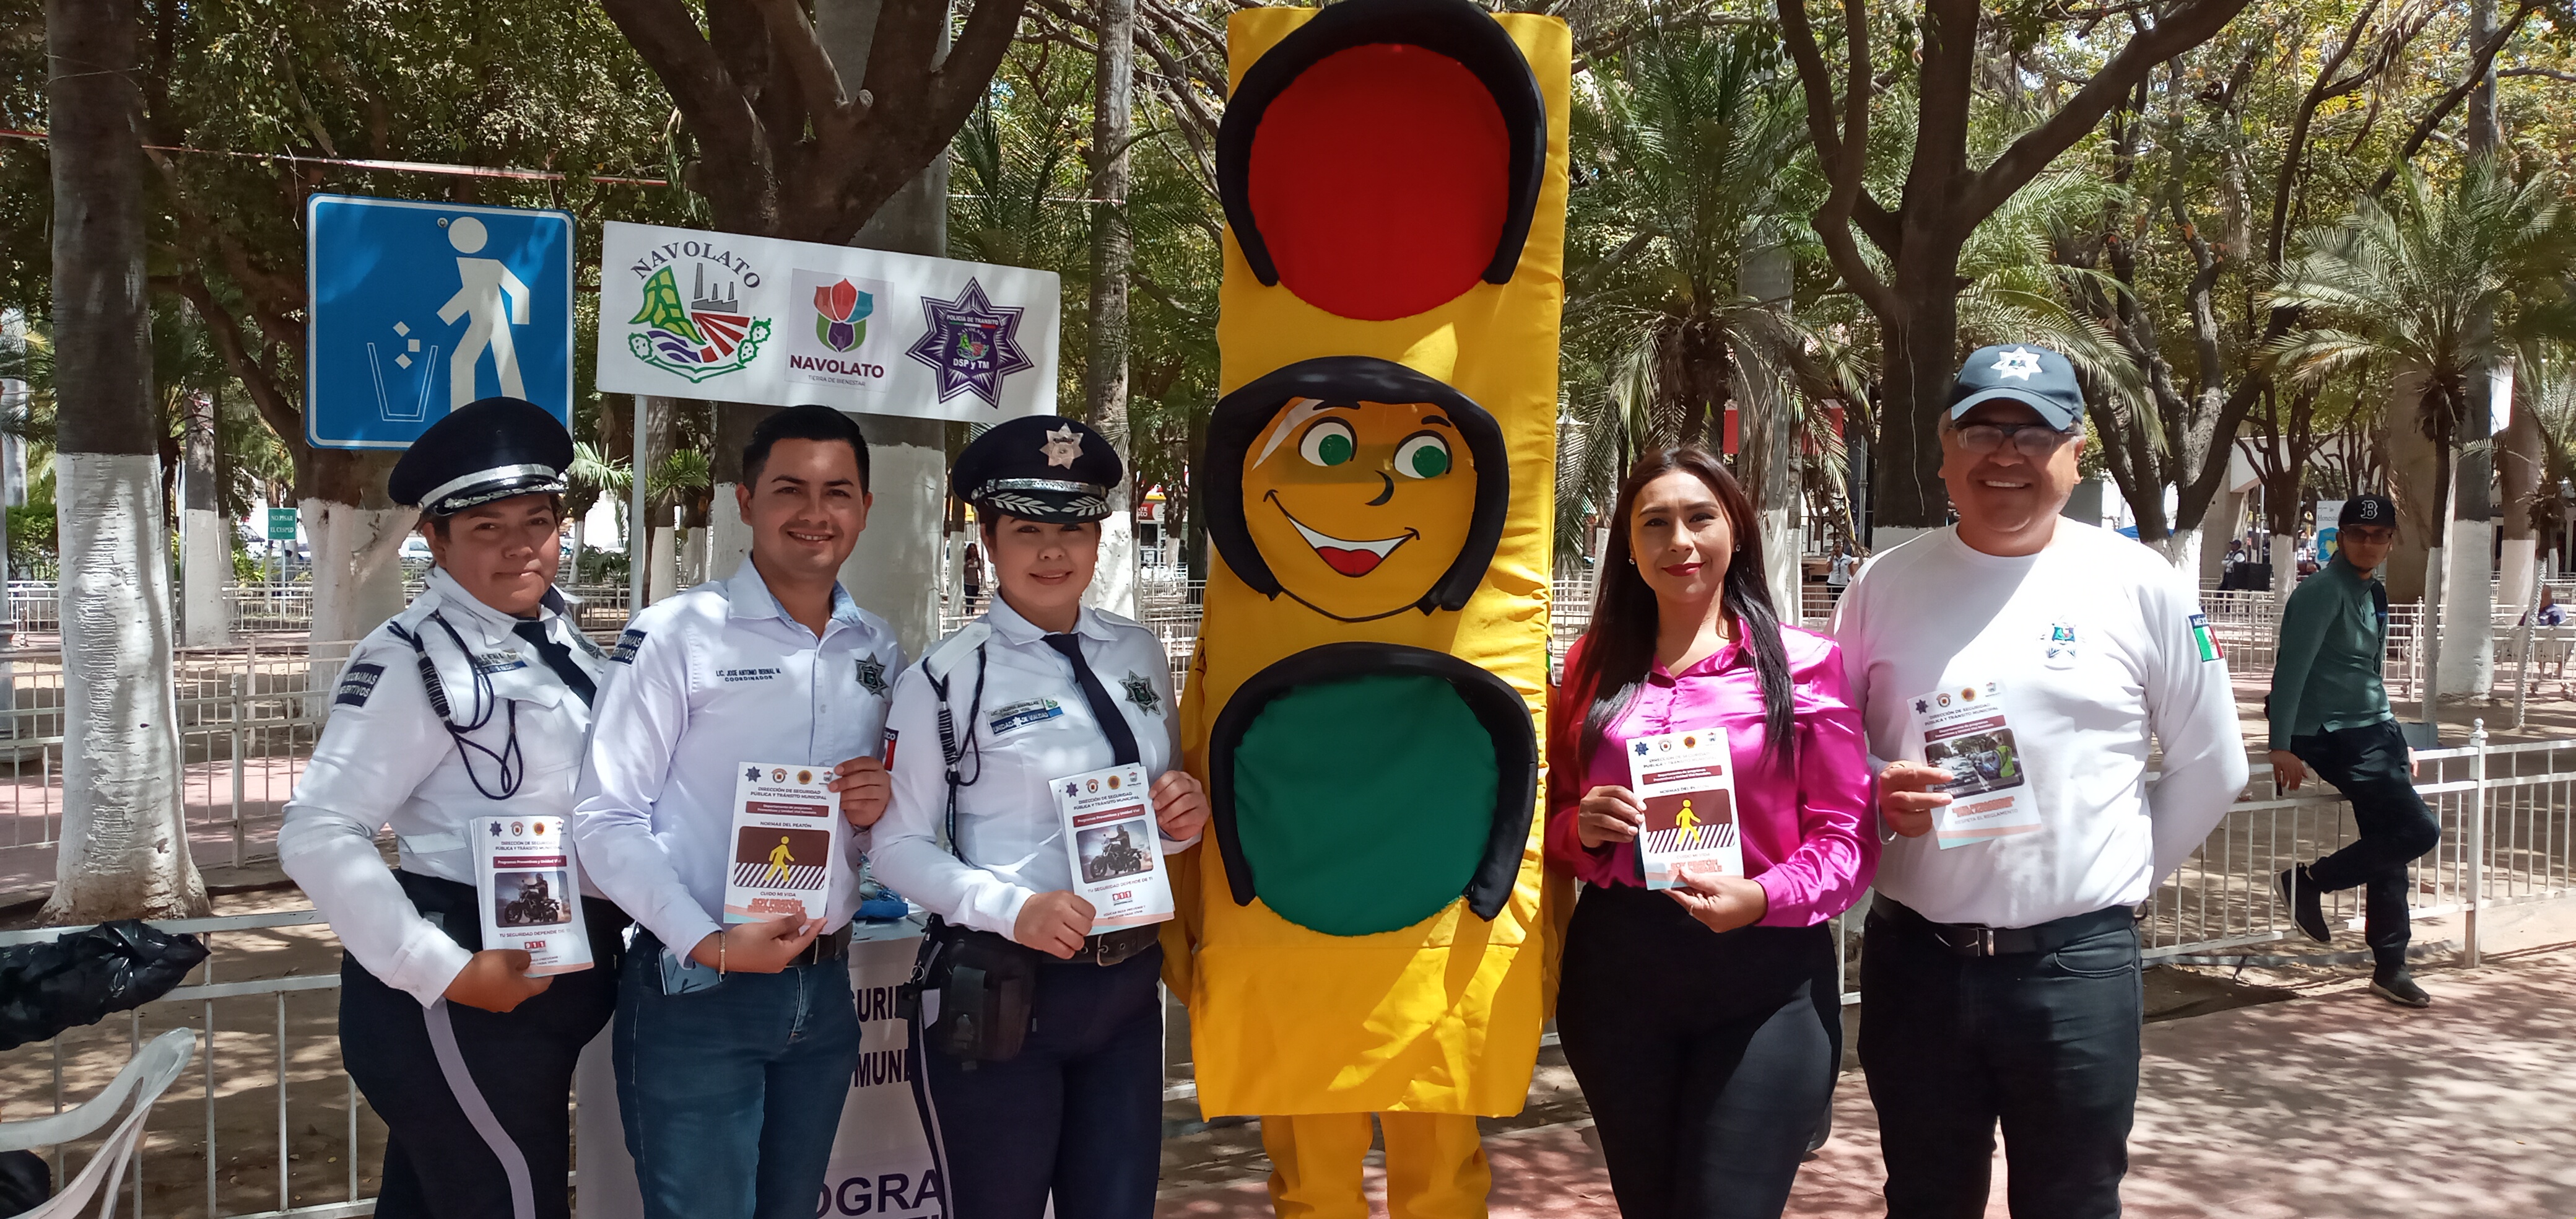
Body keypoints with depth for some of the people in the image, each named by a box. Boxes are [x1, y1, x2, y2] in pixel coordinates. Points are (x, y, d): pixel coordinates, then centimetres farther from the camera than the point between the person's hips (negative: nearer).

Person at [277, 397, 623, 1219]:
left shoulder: (559, 640, 9)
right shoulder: (413, 660, -15)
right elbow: (317, 837, -20)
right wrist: (445, 973, -22)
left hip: (546, 988, 8)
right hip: (467, 999, -8)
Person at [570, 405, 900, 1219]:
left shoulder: (877, 649, 9)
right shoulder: (673, 635, -9)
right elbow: (606, 817, -12)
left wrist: (882, 809, -6)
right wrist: (711, 945, -20)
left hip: (824, 990, 6)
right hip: (694, 994, -5)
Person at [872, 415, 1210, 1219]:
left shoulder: (1139, 654, 7)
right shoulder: (947, 678, -9)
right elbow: (900, 846, -8)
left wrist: (1184, 819, -5)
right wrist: (1014, 909, -21)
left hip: (1127, 985, 5)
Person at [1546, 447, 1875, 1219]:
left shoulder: (1803, 662, -2)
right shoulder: (1593, 664, 8)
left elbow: (1848, 837, -3)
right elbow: (1549, 817, 14)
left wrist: (1763, 898, -21)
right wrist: (1583, 830, -9)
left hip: (1766, 979, -3)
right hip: (1615, 969, 4)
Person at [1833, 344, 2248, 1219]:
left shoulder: (2140, 585, -2)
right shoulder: (1886, 582, 1)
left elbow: (2210, 768, 7)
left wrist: (2125, 874, 4)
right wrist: (1878, 788, -10)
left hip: (2079, 964, -1)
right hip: (1914, 957, 2)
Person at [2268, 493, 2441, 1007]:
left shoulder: (2373, 594, 15)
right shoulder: (2322, 592, -13)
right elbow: (2292, 668, -18)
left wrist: (2397, 742, 26)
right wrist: (2282, 747, -23)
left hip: (2374, 732, 9)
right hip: (2333, 738, -9)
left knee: (2389, 854, 9)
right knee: (2420, 831, -16)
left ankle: (2390, 968, 18)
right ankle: (2308, 881, -1)